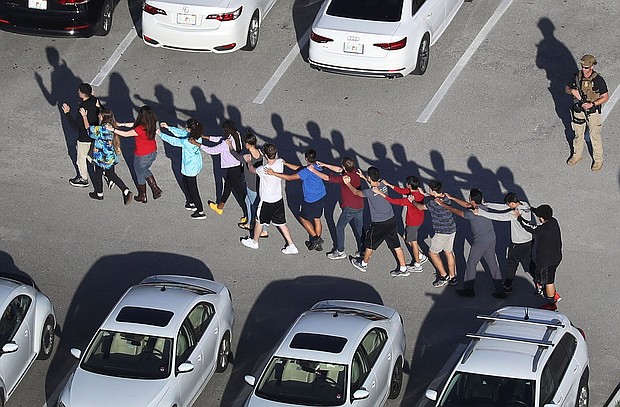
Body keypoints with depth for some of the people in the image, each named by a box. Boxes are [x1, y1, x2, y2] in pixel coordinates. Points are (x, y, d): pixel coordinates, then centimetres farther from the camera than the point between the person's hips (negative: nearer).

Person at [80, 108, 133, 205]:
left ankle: (99, 194, 37)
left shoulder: (101, 130, -27)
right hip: (111, 157, 7)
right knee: (111, 175, 20)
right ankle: (127, 192, 11)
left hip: (102, 158, -7)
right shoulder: (111, 127, -4)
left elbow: (89, 128, -13)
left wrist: (84, 116, -4)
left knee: (98, 174, 17)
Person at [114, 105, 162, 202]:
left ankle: (142, 197, 36)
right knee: (145, 171, 32)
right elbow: (134, 124, 3)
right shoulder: (151, 124, -10)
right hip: (153, 153, 7)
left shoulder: (140, 129, -34)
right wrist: (122, 124, 3)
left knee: (140, 175, 19)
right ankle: (156, 189, 31)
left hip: (142, 156, -7)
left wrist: (113, 129, -14)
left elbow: (125, 134, -23)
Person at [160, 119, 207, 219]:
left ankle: (201, 212, 18)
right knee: (186, 183, 29)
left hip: (190, 168, -8)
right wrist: (168, 127, 4)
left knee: (193, 189, 7)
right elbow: (181, 133, 2)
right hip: (197, 165, 8)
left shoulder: (187, 142, -34)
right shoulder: (198, 136, -11)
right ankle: (191, 203, 46)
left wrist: (160, 134, -8)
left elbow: (173, 141, -20)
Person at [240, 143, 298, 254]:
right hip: (279, 199, 5)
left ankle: (254, 242, 40)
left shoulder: (264, 169, -30)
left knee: (259, 222, 19)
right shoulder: (280, 163, -15)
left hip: (267, 201, -5)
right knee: (281, 223, 16)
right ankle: (291, 246, 18)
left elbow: (252, 169, -8)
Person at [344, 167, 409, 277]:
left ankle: (364, 264, 38)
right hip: (391, 220, 6)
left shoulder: (370, 192, -24)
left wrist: (348, 183, 14)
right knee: (396, 245, 13)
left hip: (378, 224, -6)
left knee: (370, 244, 18)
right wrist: (363, 177, 27)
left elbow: (356, 192, -3)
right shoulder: (383, 186, -5)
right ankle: (403, 269, 19)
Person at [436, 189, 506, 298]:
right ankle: (500, 291, 15)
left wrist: (443, 205, 4)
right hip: (491, 239, 8)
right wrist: (451, 198, 21)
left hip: (480, 243, -8)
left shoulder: (472, 214, -22)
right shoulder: (482, 207, 2)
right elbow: (467, 205, 16)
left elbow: (456, 211, -9)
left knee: (471, 265, 10)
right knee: (493, 265, 13)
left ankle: (469, 289, 21)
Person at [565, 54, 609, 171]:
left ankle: (598, 160, 25)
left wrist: (592, 104, -25)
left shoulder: (598, 80, -20)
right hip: (578, 111, 4)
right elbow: (567, 88, 6)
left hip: (592, 112, -4)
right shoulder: (577, 77, -8)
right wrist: (572, 91, -18)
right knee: (578, 135, 20)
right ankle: (577, 155, 41)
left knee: (595, 137, 8)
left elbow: (605, 97, -13)